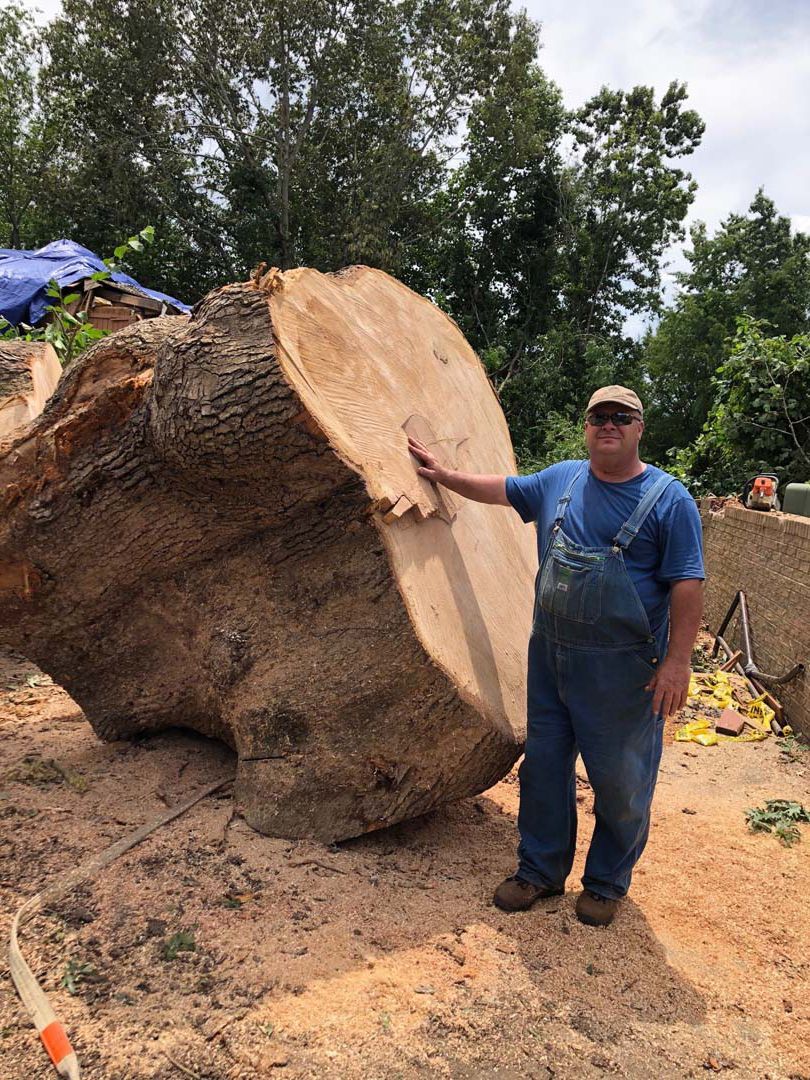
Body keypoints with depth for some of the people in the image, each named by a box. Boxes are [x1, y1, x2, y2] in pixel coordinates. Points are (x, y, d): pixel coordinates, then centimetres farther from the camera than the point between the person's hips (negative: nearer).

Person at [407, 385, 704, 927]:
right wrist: (443, 474, 22)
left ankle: (607, 883, 31)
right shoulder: (561, 480, 6)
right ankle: (541, 870, 33)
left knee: (620, 781, 9)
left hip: (623, 669, -5)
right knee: (544, 766, 15)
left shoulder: (669, 499, -9)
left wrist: (677, 661, -17)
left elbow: (688, 586, -12)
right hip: (550, 655, 5)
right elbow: (503, 489, 22)